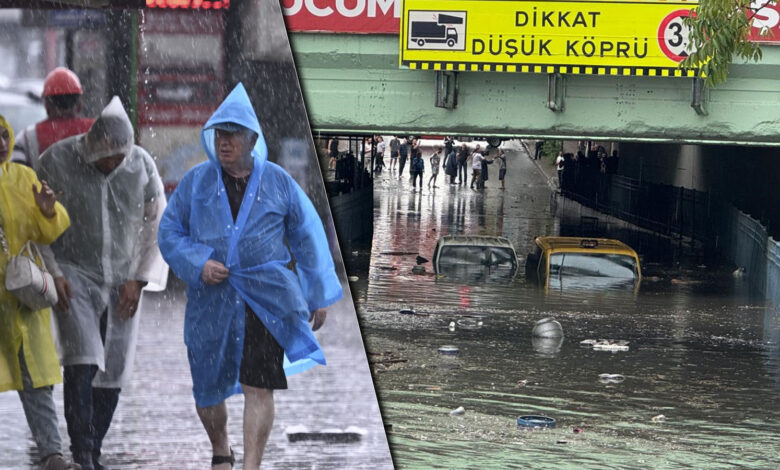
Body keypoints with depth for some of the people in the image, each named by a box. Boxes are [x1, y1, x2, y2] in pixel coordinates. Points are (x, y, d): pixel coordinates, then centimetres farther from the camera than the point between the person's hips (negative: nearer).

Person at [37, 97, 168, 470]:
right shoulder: (56, 162, -12)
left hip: (123, 281, 3)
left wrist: (139, 280, -1)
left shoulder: (142, 166, -5)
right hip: (74, 274, -3)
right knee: (82, 363, -19)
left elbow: (158, 226, 5)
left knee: (113, 373, 2)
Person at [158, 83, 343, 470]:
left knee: (258, 388, -11)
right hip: (210, 299, 2)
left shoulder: (278, 182, 4)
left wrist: (319, 295, 10)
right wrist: (198, 264, -11)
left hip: (265, 298, -2)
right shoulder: (195, 181, 5)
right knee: (207, 388, 10)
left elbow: (308, 237, 11)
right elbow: (169, 232, 7)